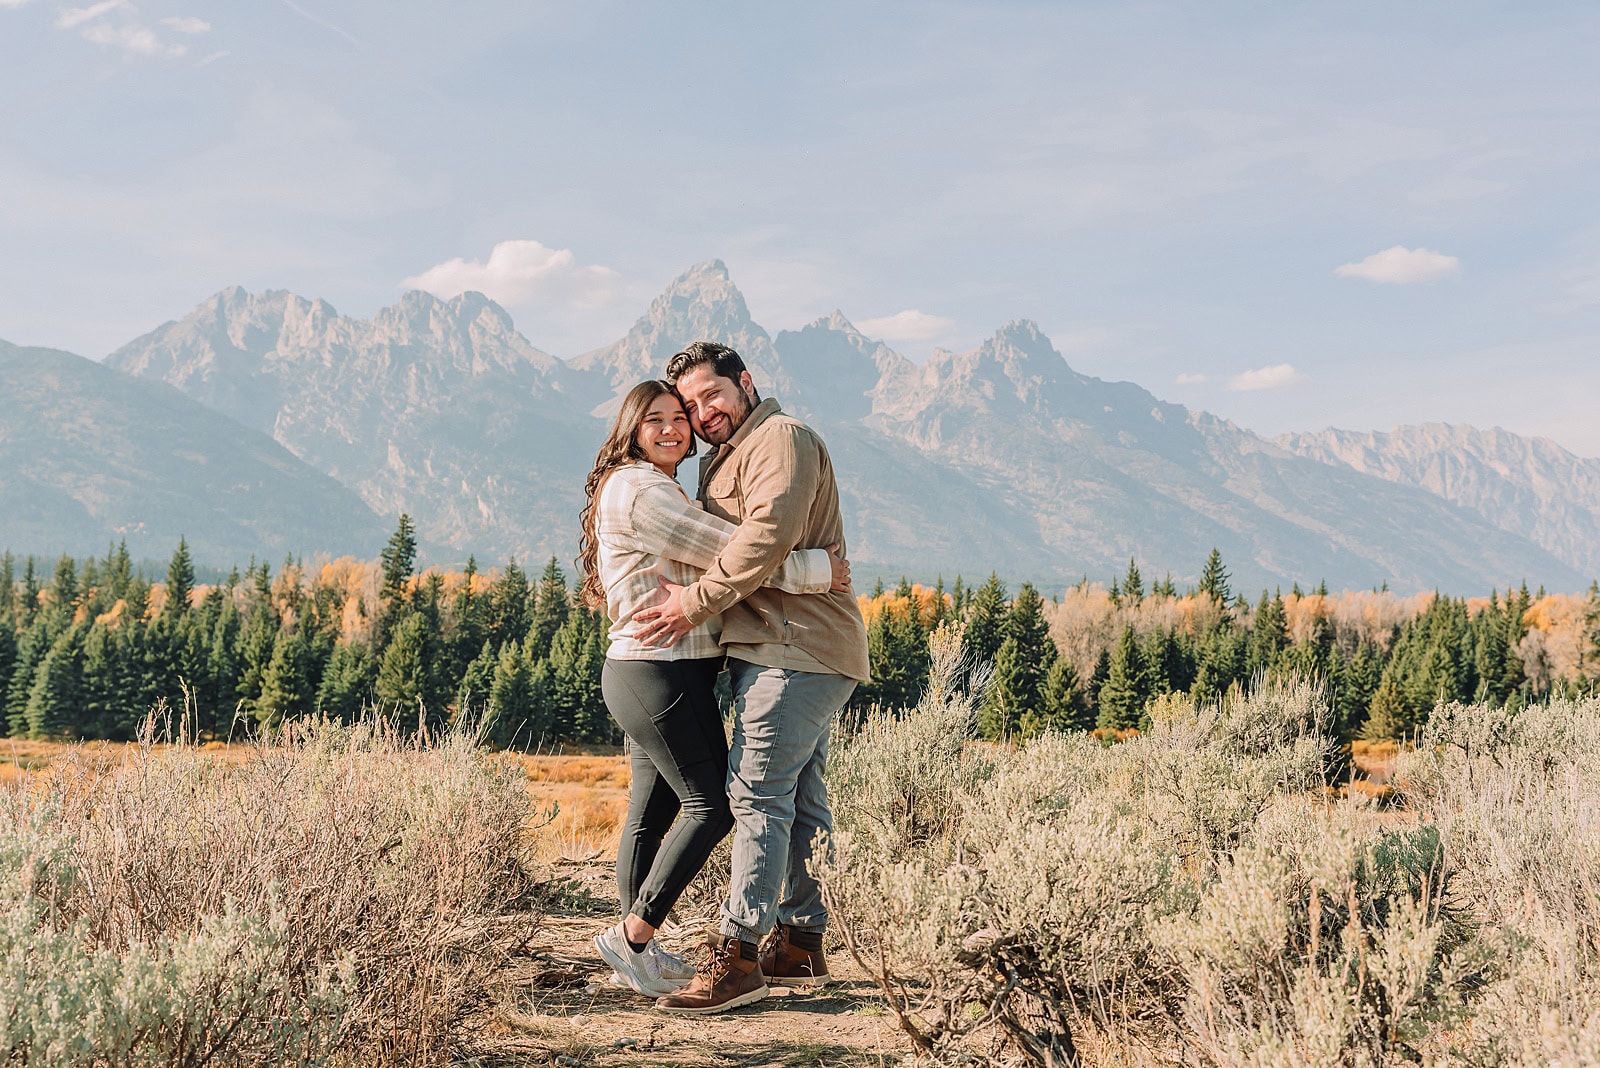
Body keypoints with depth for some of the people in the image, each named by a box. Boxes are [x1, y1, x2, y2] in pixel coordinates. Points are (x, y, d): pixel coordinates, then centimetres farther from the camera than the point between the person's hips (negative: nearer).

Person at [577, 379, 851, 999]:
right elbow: (730, 551, -17)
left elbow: (708, 560, 21)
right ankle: (634, 934, -3)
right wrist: (816, 570, -11)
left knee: (651, 812, 12)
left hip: (639, 673, 11)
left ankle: (634, 949, 17)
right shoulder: (641, 491, -13)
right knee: (712, 805, -6)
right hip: (663, 672, -11)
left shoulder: (656, 490, 22)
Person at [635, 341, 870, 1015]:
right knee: (798, 801, 13)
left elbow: (768, 535, -20)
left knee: (758, 793, -12)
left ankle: (738, 956, -11)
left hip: (794, 649, -10)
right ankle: (801, 945, 19)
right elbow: (705, 548, 23)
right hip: (802, 654, 10)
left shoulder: (781, 437, -7)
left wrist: (696, 604, -17)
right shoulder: (724, 460, 25)